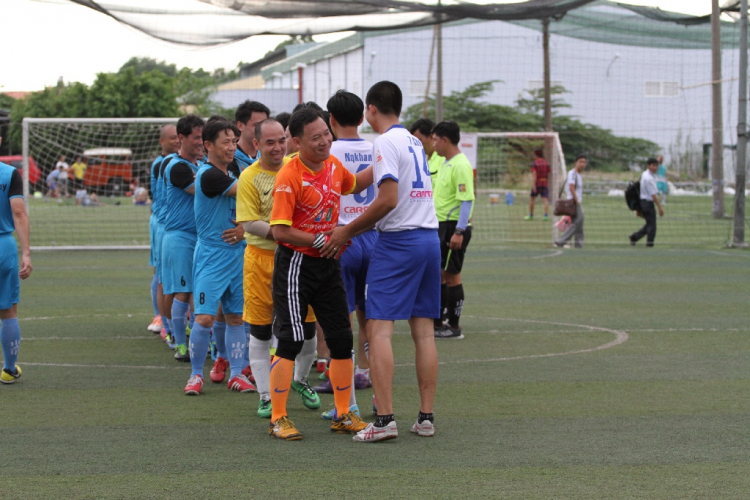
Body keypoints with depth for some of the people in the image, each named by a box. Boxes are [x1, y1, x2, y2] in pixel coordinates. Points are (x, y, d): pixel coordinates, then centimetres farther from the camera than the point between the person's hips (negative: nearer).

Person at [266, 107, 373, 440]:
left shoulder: (333, 165, 5)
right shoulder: (289, 177, -18)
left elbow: (354, 184, 29)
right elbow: (279, 231, -20)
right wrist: (321, 241, -19)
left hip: (328, 263, 7)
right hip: (296, 263, -7)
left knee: (342, 339, 8)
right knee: (291, 341, -8)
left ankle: (344, 416, 19)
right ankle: (278, 419, 0)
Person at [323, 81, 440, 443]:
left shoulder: (385, 143, -9)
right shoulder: (414, 142, 16)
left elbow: (389, 200, -18)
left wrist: (347, 230, -9)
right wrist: (352, 232, 21)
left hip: (398, 241, -8)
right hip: (430, 237, 8)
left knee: (379, 329, -7)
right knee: (424, 331, 8)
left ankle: (385, 419, -14)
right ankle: (426, 417, 9)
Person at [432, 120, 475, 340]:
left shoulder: (460, 165, -16)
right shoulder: (445, 164, 14)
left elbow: (467, 200, -21)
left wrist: (459, 231, -24)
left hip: (453, 228, -9)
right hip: (440, 227, 9)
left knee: (451, 276, -3)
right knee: (438, 275, 12)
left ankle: (454, 326, 4)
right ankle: (437, 322, 19)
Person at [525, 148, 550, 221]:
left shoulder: (534, 163, -6)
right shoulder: (546, 163, 7)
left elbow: (534, 175, -15)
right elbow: (548, 175, 12)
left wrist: (533, 185, -20)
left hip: (537, 183, -3)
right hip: (545, 184, 3)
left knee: (532, 199, 13)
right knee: (545, 199, -5)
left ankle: (531, 215, 18)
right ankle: (546, 215, -19)